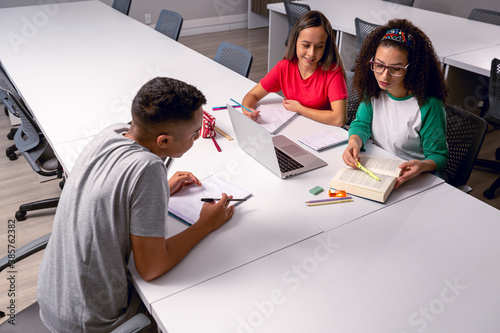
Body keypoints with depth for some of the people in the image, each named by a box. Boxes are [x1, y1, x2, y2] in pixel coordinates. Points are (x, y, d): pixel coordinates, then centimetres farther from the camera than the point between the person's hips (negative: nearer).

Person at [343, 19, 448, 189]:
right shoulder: (374, 90, -4)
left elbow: (438, 156, -13)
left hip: (414, 181, -2)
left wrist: (423, 165, -36)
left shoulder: (429, 106, -20)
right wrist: (354, 142, -22)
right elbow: (362, 123, 2)